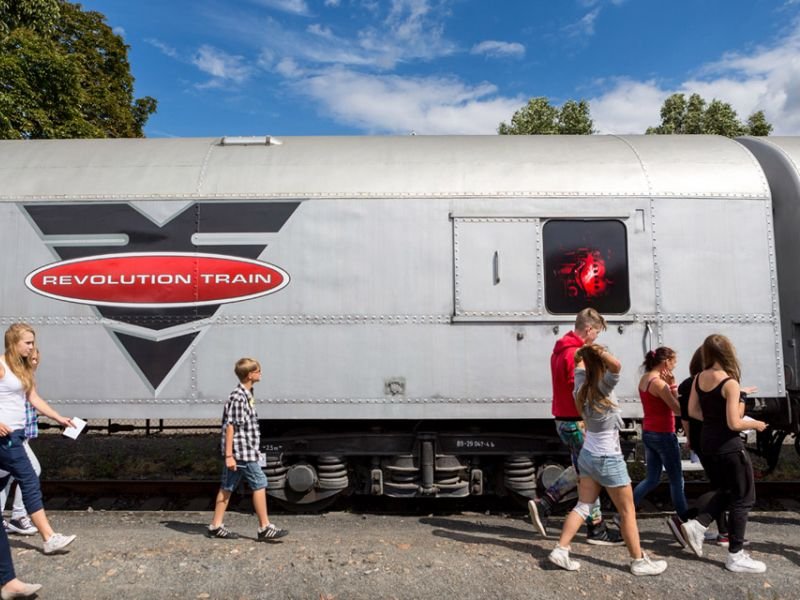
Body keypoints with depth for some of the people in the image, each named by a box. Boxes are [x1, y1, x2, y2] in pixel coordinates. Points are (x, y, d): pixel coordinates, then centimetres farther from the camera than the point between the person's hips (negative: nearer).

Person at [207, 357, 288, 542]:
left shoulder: (246, 395, 13)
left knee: (227, 487, 13)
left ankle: (216, 526, 20)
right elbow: (230, 426, -20)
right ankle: (265, 528, 3)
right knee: (259, 484, -4)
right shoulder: (238, 397, -18)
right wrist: (228, 455, -20)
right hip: (242, 452, -10)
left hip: (243, 451, 10)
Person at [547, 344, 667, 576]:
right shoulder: (603, 387, -22)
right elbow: (616, 365, -40)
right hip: (608, 459, -7)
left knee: (583, 506, 11)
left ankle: (560, 550, 8)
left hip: (587, 454, 7)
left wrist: (584, 351, 10)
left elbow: (578, 364, 17)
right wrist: (598, 350, -32)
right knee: (628, 512, 9)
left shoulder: (582, 387, -3)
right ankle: (639, 562, 21)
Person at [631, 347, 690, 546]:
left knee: (651, 479, 15)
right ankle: (683, 519, 17)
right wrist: (673, 385, -13)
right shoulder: (659, 383, -20)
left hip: (648, 433, 9)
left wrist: (669, 385, -3)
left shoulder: (644, 379, 7)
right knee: (677, 480, 7)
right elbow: (678, 409, -18)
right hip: (663, 435, -9)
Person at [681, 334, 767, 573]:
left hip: (707, 443, 7)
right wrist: (755, 424, -2)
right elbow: (734, 424, -19)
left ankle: (697, 525, 11)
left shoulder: (699, 379, 0)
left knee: (725, 491, 25)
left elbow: (692, 411, 5)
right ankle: (736, 556, 14)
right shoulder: (730, 383, -19)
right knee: (743, 498, 8)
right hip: (729, 446, -7)